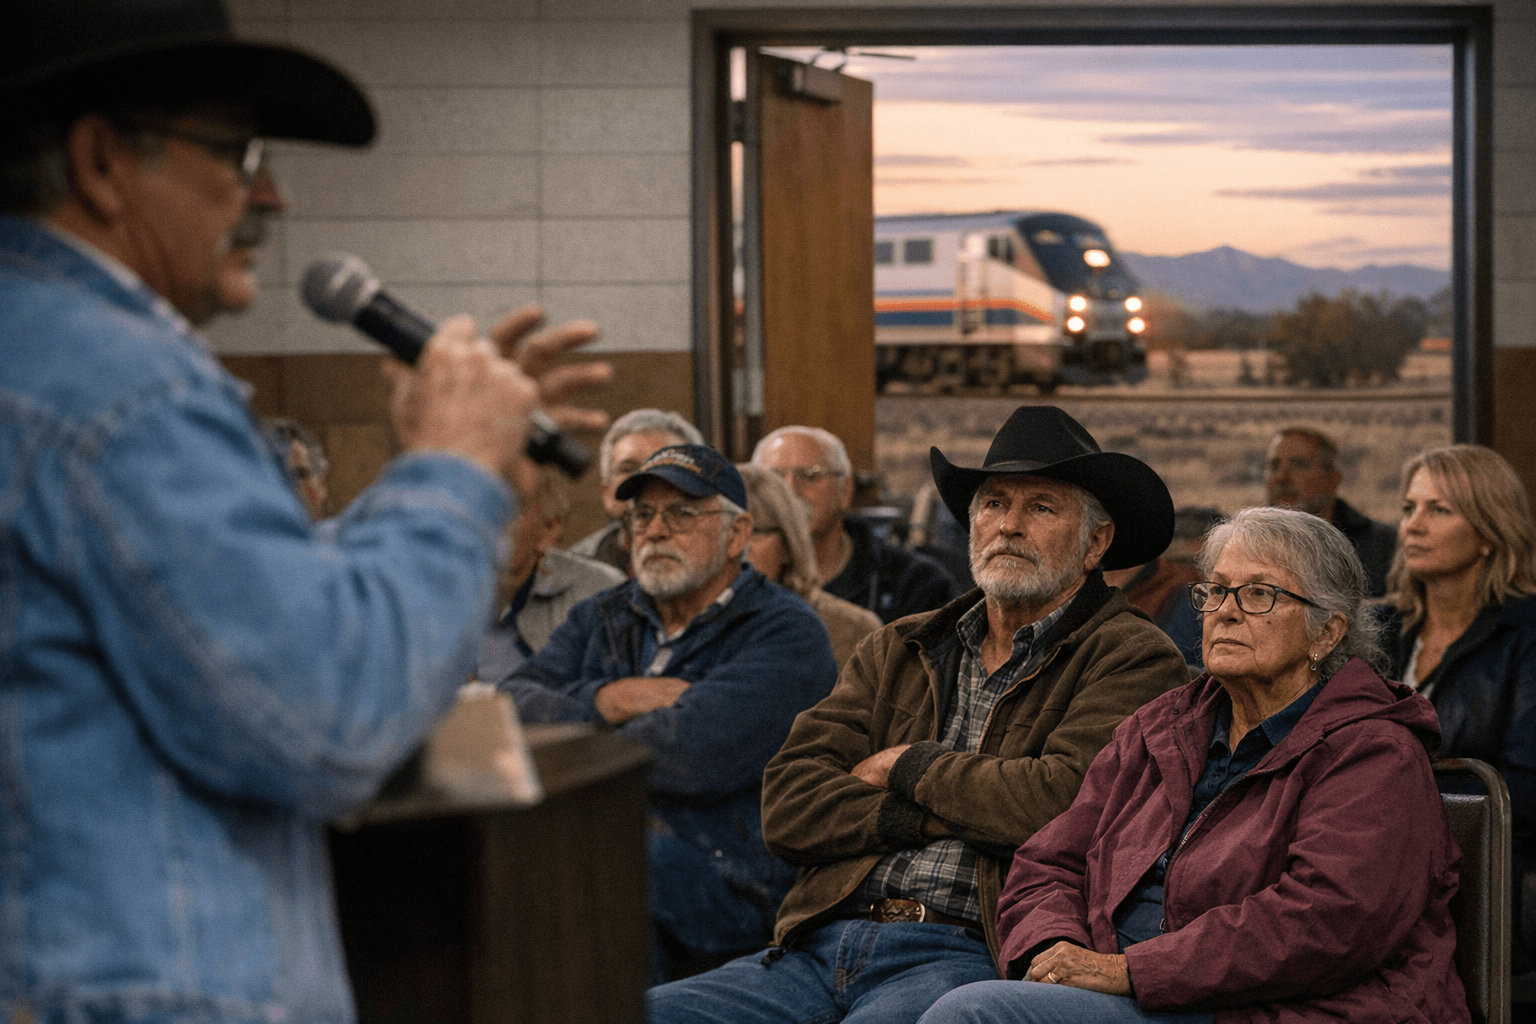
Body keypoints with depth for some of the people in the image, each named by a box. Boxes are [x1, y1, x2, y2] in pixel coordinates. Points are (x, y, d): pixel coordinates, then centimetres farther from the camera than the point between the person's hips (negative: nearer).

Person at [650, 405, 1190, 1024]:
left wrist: (909, 767, 2)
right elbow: (788, 808, 11)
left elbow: (1067, 800, -12)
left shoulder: (1132, 659, 6)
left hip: (970, 956, -5)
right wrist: (934, 813, -5)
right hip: (824, 944, 6)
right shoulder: (894, 653, 22)